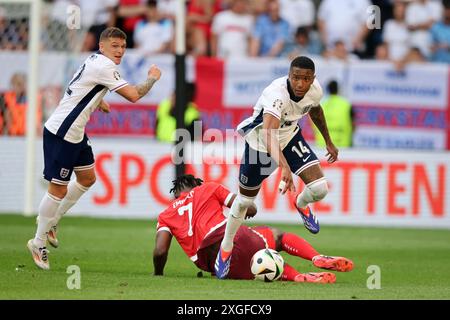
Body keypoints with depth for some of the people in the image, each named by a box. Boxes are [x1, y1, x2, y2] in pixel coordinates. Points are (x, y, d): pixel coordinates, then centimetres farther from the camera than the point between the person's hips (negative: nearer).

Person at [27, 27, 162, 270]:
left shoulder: (95, 61, 11)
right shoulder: (104, 66, -19)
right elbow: (133, 95, -20)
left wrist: (97, 102, 23)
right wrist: (153, 78, -5)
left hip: (75, 132, 10)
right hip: (61, 134, -10)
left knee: (87, 178, 18)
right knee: (59, 190, -5)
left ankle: (51, 221, 30)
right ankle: (39, 242, 7)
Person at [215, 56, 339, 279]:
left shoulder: (315, 91, -19)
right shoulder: (277, 94, -41)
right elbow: (268, 134, -55)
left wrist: (328, 142, 19)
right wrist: (284, 167, -68)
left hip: (290, 135, 5)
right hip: (259, 140, -5)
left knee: (319, 189, -12)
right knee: (245, 200, 7)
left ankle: (301, 204, 25)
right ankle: (226, 248, 32)